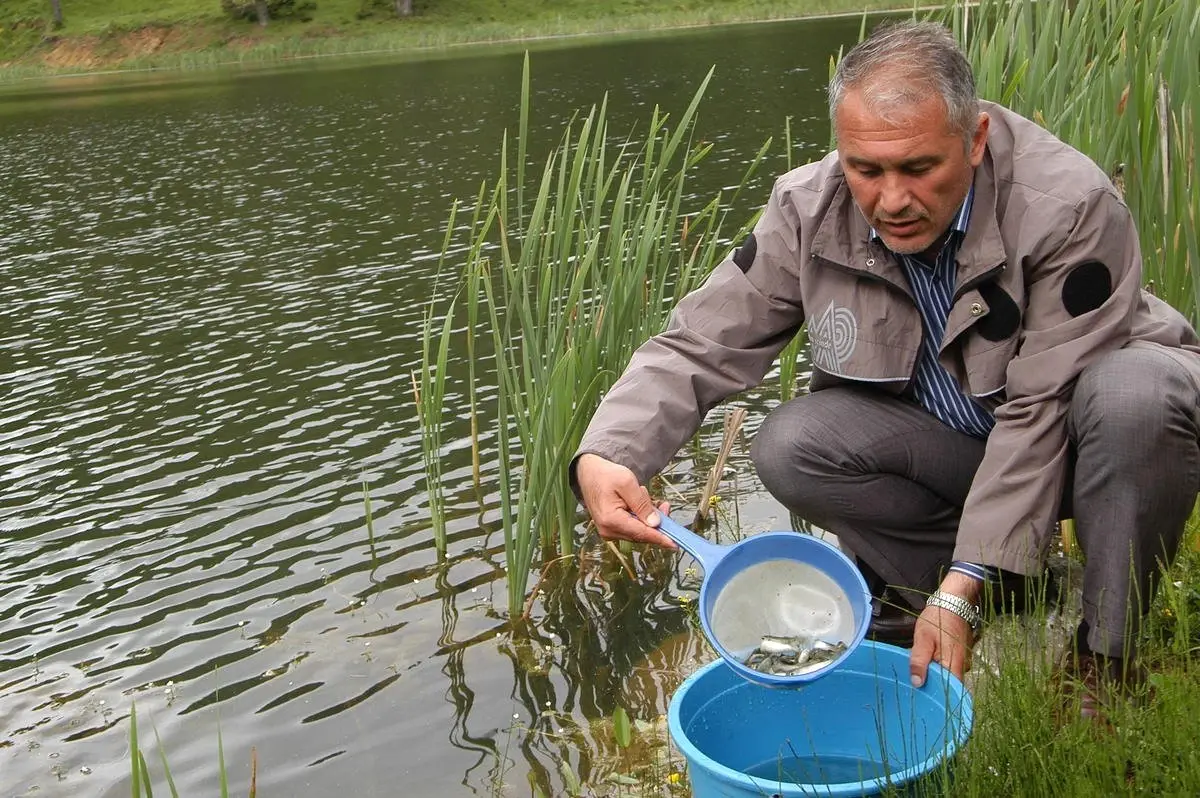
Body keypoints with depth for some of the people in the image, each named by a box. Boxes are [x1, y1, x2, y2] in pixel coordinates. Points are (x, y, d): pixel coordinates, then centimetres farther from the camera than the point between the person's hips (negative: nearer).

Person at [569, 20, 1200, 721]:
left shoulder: (1071, 206, -28)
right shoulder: (810, 211, -17)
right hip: (949, 444, 3)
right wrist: (605, 456, -34)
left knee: (1137, 392, -37)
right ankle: (1007, 588, -3)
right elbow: (698, 347, -15)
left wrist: (959, 591, -31)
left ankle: (1108, 658, -13)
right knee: (790, 446, -23)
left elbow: (1039, 408, -28)